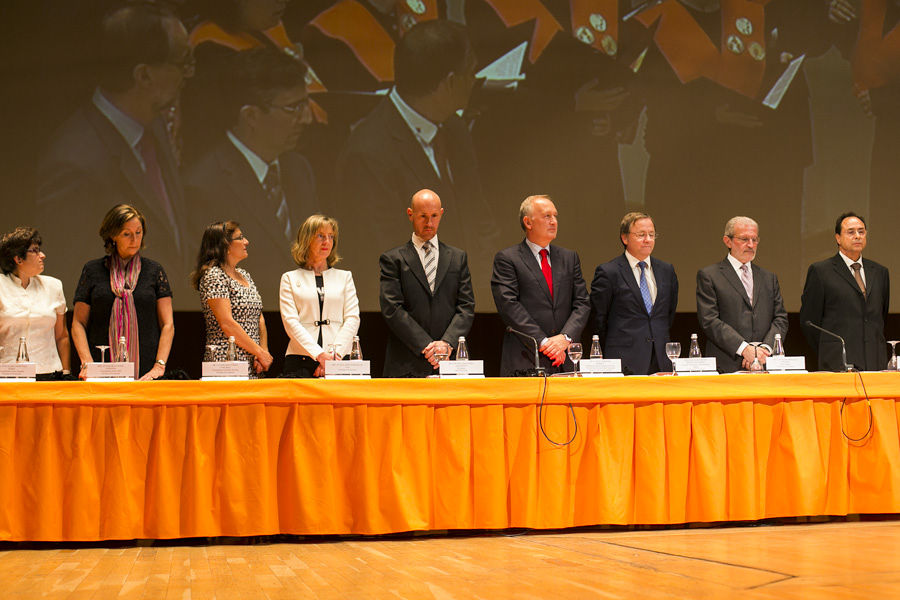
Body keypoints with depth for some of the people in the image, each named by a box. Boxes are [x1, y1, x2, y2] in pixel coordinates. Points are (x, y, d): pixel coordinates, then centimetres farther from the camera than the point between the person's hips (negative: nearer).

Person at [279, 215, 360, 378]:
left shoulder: (345, 277, 17)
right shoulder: (290, 278, 11)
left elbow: (352, 319, 7)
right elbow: (290, 321, -1)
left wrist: (336, 353, -8)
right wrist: (319, 354, -13)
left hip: (339, 360, 1)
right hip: (301, 360, -1)